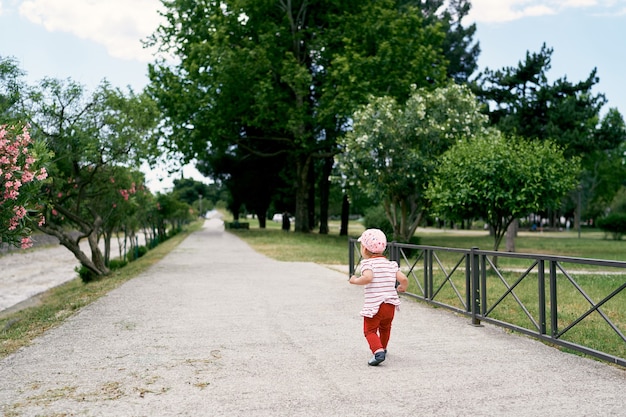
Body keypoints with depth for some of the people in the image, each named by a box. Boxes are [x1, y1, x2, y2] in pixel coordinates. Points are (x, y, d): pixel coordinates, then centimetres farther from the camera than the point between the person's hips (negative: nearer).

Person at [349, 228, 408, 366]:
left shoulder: (367, 263, -10)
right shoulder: (391, 264, 7)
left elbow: (368, 277, -30)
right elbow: (403, 279, -3)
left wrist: (355, 281, -13)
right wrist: (403, 287, 18)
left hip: (374, 305, -6)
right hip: (391, 304, 6)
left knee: (370, 330, 4)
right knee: (385, 328, 28)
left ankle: (378, 351, -19)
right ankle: (382, 348, 48)